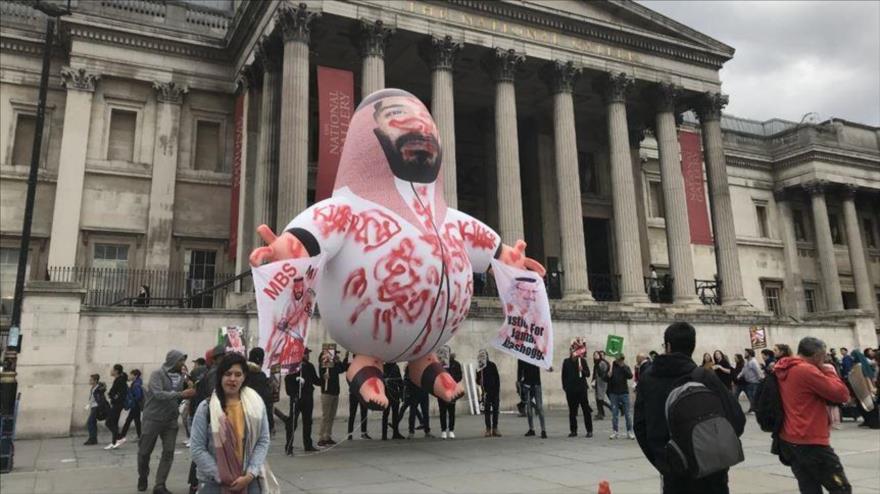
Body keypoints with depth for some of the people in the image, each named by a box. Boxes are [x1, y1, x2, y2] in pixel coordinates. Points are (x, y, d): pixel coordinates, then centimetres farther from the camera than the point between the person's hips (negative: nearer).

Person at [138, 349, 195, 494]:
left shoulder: (180, 377, 3)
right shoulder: (157, 374, -13)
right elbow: (159, 394, -26)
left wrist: (188, 394, -8)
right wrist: (181, 394, -32)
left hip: (171, 421, 4)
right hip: (153, 419, -4)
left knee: (168, 453, -1)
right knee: (145, 451, 11)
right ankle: (142, 477, 36)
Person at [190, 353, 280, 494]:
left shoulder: (256, 403, 0)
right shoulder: (206, 407, -6)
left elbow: (263, 441, 0)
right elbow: (197, 448, -7)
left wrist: (250, 475, -11)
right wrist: (222, 477, -11)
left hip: (249, 481, 1)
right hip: (214, 482, -1)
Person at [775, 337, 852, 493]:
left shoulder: (785, 371, 10)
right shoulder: (807, 370, -17)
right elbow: (842, 394, -13)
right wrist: (829, 372, 1)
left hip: (788, 441, 9)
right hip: (811, 443, -8)